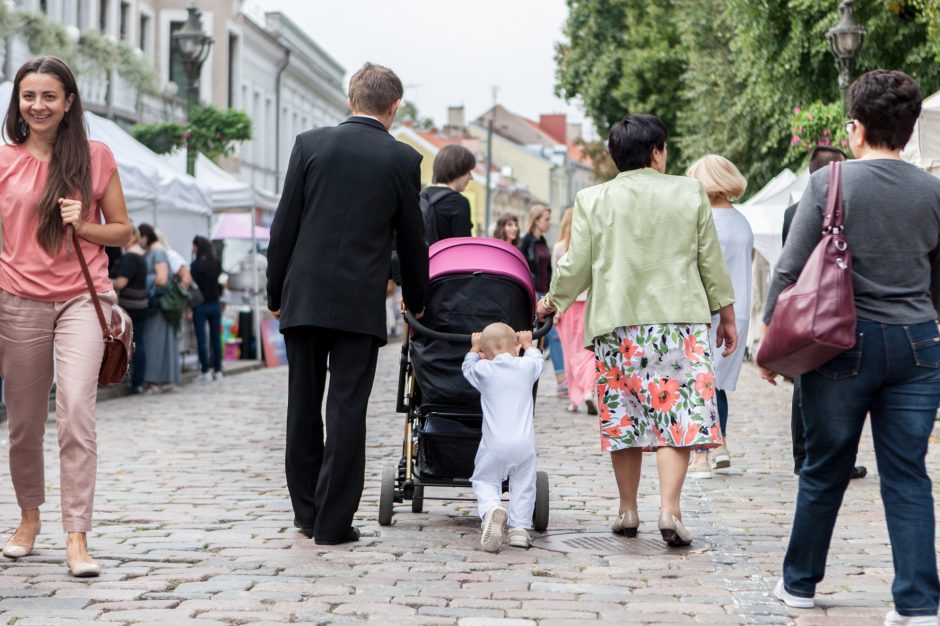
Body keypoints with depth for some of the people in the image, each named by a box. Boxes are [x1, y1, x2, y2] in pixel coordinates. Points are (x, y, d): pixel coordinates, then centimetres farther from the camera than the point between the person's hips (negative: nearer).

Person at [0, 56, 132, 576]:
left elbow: (123, 231, 9)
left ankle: (76, 538, -15)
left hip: (82, 298, -2)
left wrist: (82, 226, -11)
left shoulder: (95, 157, 3)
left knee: (76, 410, -16)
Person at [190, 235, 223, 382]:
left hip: (200, 305, -5)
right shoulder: (217, 264, 2)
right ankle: (217, 370, 11)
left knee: (201, 339, -1)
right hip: (215, 304, 5)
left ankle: (205, 371, -3)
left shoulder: (196, 265, -12)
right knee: (216, 338, 9)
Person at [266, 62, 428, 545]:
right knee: (347, 410, 1)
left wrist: (276, 292, 10)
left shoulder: (310, 144, 3)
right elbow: (411, 238, 8)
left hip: (303, 297, 2)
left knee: (303, 408, 12)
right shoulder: (402, 159, 0)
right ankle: (332, 521, 1)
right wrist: (415, 300, 22)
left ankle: (307, 512, 21)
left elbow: (285, 225, 2)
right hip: (360, 302, -2)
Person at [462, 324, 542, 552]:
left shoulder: (484, 370, 2)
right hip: (524, 442, 2)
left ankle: (491, 509, -23)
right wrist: (527, 343, 48)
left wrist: (474, 347, 41)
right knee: (523, 485, 13)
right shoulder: (527, 366, 7)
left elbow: (468, 366, 25)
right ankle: (519, 527, 4)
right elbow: (537, 359, 31)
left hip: (495, 444, -2)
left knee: (484, 480, 7)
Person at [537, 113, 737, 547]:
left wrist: (552, 302, 23)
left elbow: (576, 266, 5)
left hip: (616, 324, 1)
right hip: (680, 319, -1)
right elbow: (712, 262, 7)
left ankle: (628, 511, 18)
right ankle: (669, 508, -13)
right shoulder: (689, 193, 4)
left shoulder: (592, 200, 3)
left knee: (624, 415, 10)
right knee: (677, 414, -2)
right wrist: (727, 316, 17)